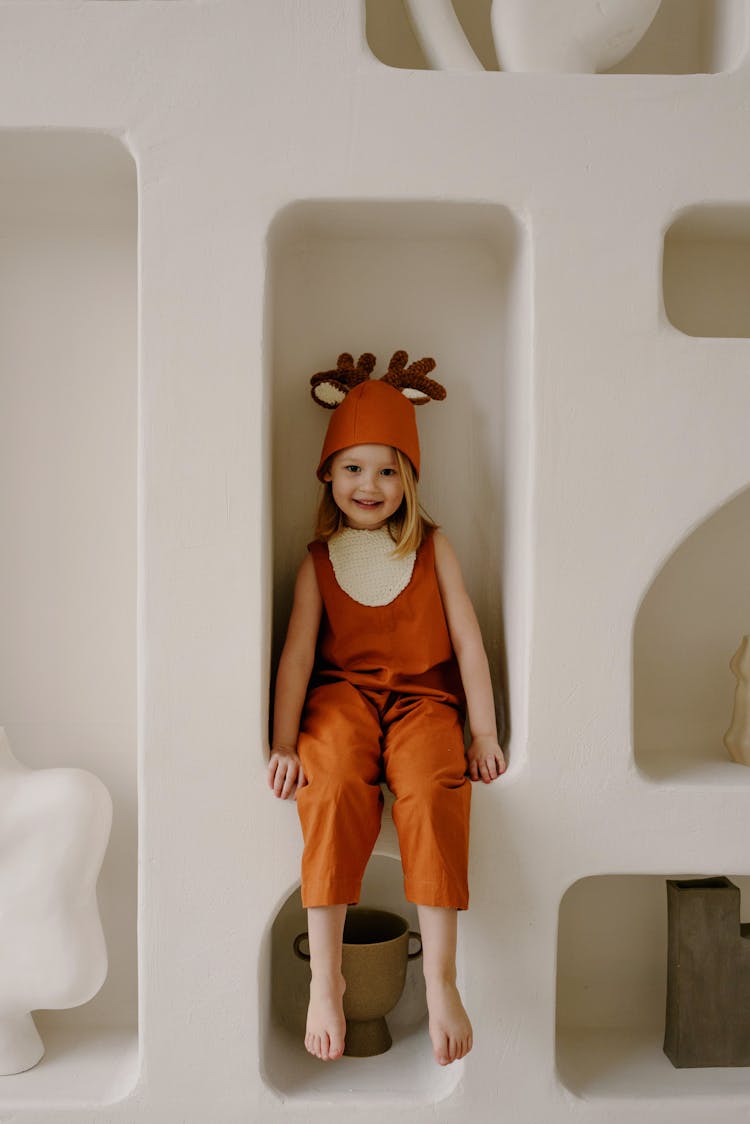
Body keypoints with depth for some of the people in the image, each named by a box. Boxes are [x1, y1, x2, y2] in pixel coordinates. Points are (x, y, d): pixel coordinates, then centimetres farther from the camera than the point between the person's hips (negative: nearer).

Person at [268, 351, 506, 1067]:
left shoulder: (433, 548, 9)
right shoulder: (318, 562, 9)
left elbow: (466, 637, 7)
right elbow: (298, 651, 2)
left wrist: (484, 730, 0)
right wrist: (284, 743, -8)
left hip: (422, 695, 0)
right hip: (344, 693, 0)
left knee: (433, 791, -31)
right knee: (333, 785, -31)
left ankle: (439, 980, -22)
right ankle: (324, 976, -21)